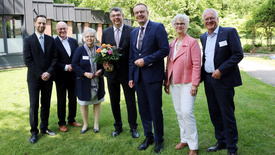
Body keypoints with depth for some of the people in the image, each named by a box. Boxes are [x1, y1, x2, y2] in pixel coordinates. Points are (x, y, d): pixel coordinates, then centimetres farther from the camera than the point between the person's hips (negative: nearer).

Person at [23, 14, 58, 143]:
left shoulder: (50, 40, 8)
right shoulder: (28, 40, -1)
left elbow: (54, 58, 3)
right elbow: (27, 60, -7)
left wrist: (49, 72, -11)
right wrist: (40, 74, -13)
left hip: (47, 77, 3)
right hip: (34, 78, -3)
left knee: (46, 104, 10)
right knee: (34, 105, -1)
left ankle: (44, 128, 22)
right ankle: (34, 132, 10)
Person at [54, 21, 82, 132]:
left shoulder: (73, 41, 8)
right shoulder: (53, 43, -8)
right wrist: (65, 67, -19)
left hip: (73, 75, 4)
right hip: (61, 76, -4)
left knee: (73, 98, 13)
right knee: (61, 100, 8)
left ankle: (71, 120, 30)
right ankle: (62, 123, 22)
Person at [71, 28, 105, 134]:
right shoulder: (80, 50, -4)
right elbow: (74, 65, -7)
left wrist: (101, 71, -12)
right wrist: (85, 73, -17)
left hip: (97, 81, 2)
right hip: (84, 82, -2)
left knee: (97, 102, 10)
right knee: (84, 103, 8)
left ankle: (96, 123, 27)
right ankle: (85, 124, 27)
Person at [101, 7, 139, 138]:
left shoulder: (131, 31, -6)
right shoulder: (106, 32, 6)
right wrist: (104, 62, -10)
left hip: (127, 72, -3)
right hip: (112, 73, 4)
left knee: (131, 101, 7)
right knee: (114, 101, 14)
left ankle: (133, 127, 23)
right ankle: (118, 126, 32)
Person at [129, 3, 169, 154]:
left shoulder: (158, 27, -5)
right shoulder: (134, 32, 15)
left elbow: (165, 50, -13)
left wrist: (145, 60, -15)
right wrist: (131, 76, 12)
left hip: (153, 76, -6)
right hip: (138, 77, 6)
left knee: (155, 109, 2)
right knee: (143, 109, 13)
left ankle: (159, 140, 20)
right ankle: (148, 137, 29)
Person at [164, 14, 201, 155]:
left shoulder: (192, 42, -5)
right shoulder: (171, 44, 13)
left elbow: (196, 65, -11)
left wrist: (195, 84, -16)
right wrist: (167, 81, 12)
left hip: (187, 83, -6)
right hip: (174, 83, 6)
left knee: (186, 112, -10)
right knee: (179, 112, 11)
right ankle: (184, 139, 26)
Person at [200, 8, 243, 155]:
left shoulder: (229, 32, -6)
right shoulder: (203, 37, 13)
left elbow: (238, 54, -12)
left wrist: (221, 70, -17)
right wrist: (201, 74, 8)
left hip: (224, 80, -6)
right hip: (208, 80, 6)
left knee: (227, 115, 0)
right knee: (214, 113, 13)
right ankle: (221, 142, 30)